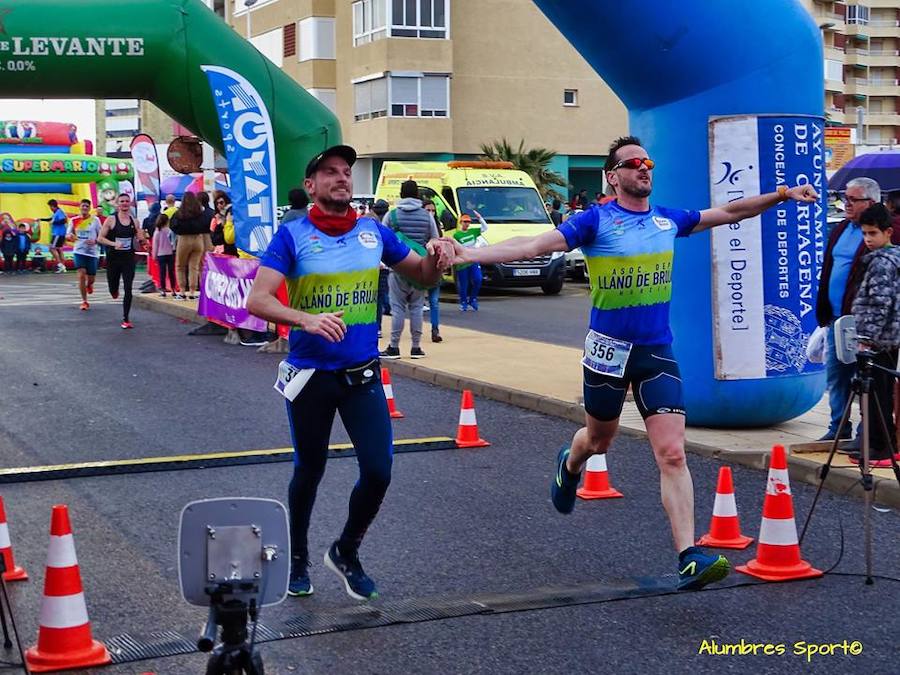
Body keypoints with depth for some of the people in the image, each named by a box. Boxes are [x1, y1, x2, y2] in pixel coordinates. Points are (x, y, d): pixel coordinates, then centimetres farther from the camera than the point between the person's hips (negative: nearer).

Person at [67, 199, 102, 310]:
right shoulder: (74, 220, 4)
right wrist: (70, 237, -13)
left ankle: (89, 285, 46)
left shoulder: (95, 220, -2)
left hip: (92, 252, 0)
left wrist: (95, 241, -19)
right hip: (79, 251, 0)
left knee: (91, 278, 7)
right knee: (81, 275, -13)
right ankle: (84, 301, -3)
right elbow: (67, 235, 11)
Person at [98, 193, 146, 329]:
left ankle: (126, 319, 3)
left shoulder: (134, 221, 5)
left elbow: (140, 242, 14)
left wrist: (141, 240, -9)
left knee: (128, 289, -6)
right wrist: (114, 244, -20)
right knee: (113, 290, 9)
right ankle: (115, 291, 49)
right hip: (113, 258, -1)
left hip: (129, 258, 1)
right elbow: (100, 238, -6)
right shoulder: (111, 220, -4)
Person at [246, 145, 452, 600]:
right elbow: (257, 300, -19)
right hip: (311, 375, -3)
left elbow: (423, 276, 13)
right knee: (309, 471, 13)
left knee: (378, 472, -4)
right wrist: (307, 320, -36)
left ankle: (346, 553, 24)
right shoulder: (292, 235, -10)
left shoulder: (373, 231, 2)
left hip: (363, 374, 3)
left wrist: (436, 257, -11)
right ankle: (297, 559, 37)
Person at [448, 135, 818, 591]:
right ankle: (570, 467, 57)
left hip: (657, 351, 2)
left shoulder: (668, 220, 6)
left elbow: (728, 213, 19)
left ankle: (689, 558, -13)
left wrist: (783, 195, 17)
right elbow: (536, 245, -19)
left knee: (672, 454, -10)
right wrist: (470, 254, -30)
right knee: (599, 438, 20)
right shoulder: (596, 221, -8)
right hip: (609, 348, -2)